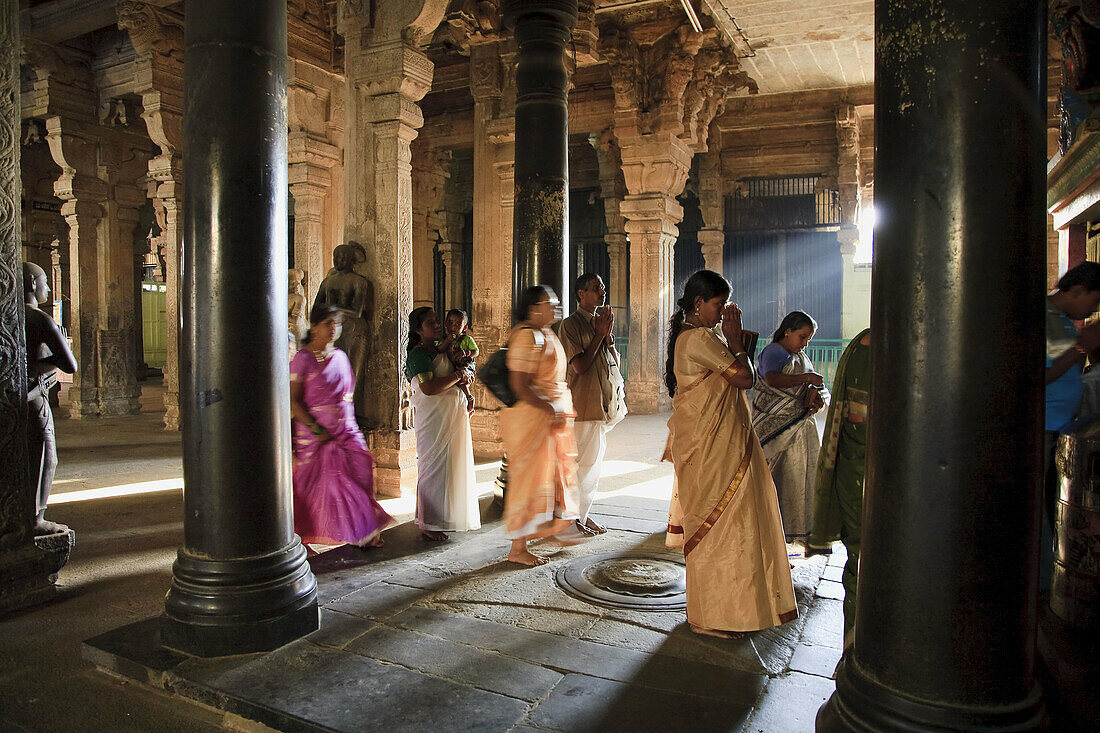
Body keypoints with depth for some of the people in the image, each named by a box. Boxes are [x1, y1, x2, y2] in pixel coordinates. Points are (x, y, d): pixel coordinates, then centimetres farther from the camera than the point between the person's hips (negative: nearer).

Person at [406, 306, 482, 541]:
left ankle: (447, 517, 24)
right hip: (434, 417, -8)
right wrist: (457, 376, -13)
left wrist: (464, 378, 2)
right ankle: (428, 524, 6)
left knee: (453, 464, 12)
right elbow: (428, 388, -22)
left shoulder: (443, 349, 17)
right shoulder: (419, 354, -10)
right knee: (435, 467, -4)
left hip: (454, 414, 9)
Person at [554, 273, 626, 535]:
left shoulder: (601, 321, 16)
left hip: (602, 403, 8)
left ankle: (582, 513, 24)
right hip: (583, 404, -8)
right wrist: (600, 334, -12)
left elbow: (615, 362, 11)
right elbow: (579, 365, -18)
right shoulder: (570, 325, -8)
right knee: (584, 463, -5)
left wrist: (608, 335, -4)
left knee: (593, 462, 14)